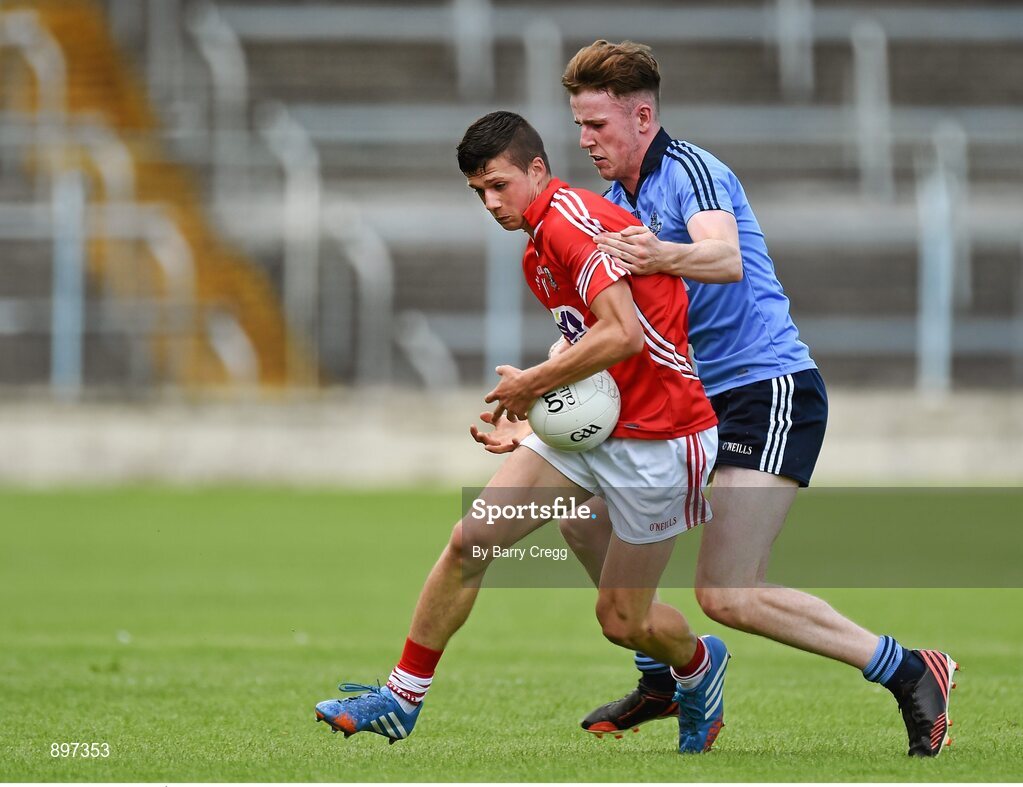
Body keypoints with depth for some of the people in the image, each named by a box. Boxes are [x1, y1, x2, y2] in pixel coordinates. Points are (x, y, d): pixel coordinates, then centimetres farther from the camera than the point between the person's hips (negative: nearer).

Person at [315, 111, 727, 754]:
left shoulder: (571, 219, -20)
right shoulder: (536, 254, 12)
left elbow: (623, 334, -29)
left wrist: (532, 383, -18)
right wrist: (539, 398, 4)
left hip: (658, 441, -9)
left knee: (622, 621, 3)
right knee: (470, 542, -3)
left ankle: (699, 662, 37)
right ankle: (403, 699, 6)